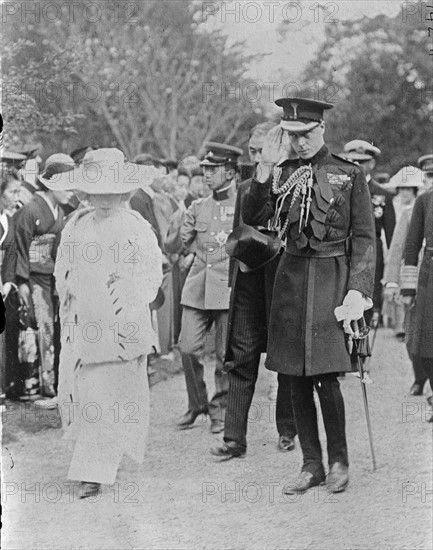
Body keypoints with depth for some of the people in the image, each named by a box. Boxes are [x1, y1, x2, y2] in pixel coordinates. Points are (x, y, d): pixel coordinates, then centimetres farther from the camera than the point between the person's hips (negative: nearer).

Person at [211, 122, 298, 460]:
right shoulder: (245, 189, 13)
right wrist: (240, 252, 8)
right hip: (249, 284, 5)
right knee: (240, 359, -1)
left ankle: (287, 429, 23)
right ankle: (235, 438, -1)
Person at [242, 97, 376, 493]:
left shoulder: (349, 174, -1)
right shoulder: (283, 174, 8)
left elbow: (364, 238, -1)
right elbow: (253, 219, -4)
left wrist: (358, 290, -11)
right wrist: (265, 168, -11)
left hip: (331, 278, -4)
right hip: (291, 278, 4)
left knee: (326, 378, -9)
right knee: (297, 381, 5)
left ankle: (339, 461, 10)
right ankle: (312, 465, 16)